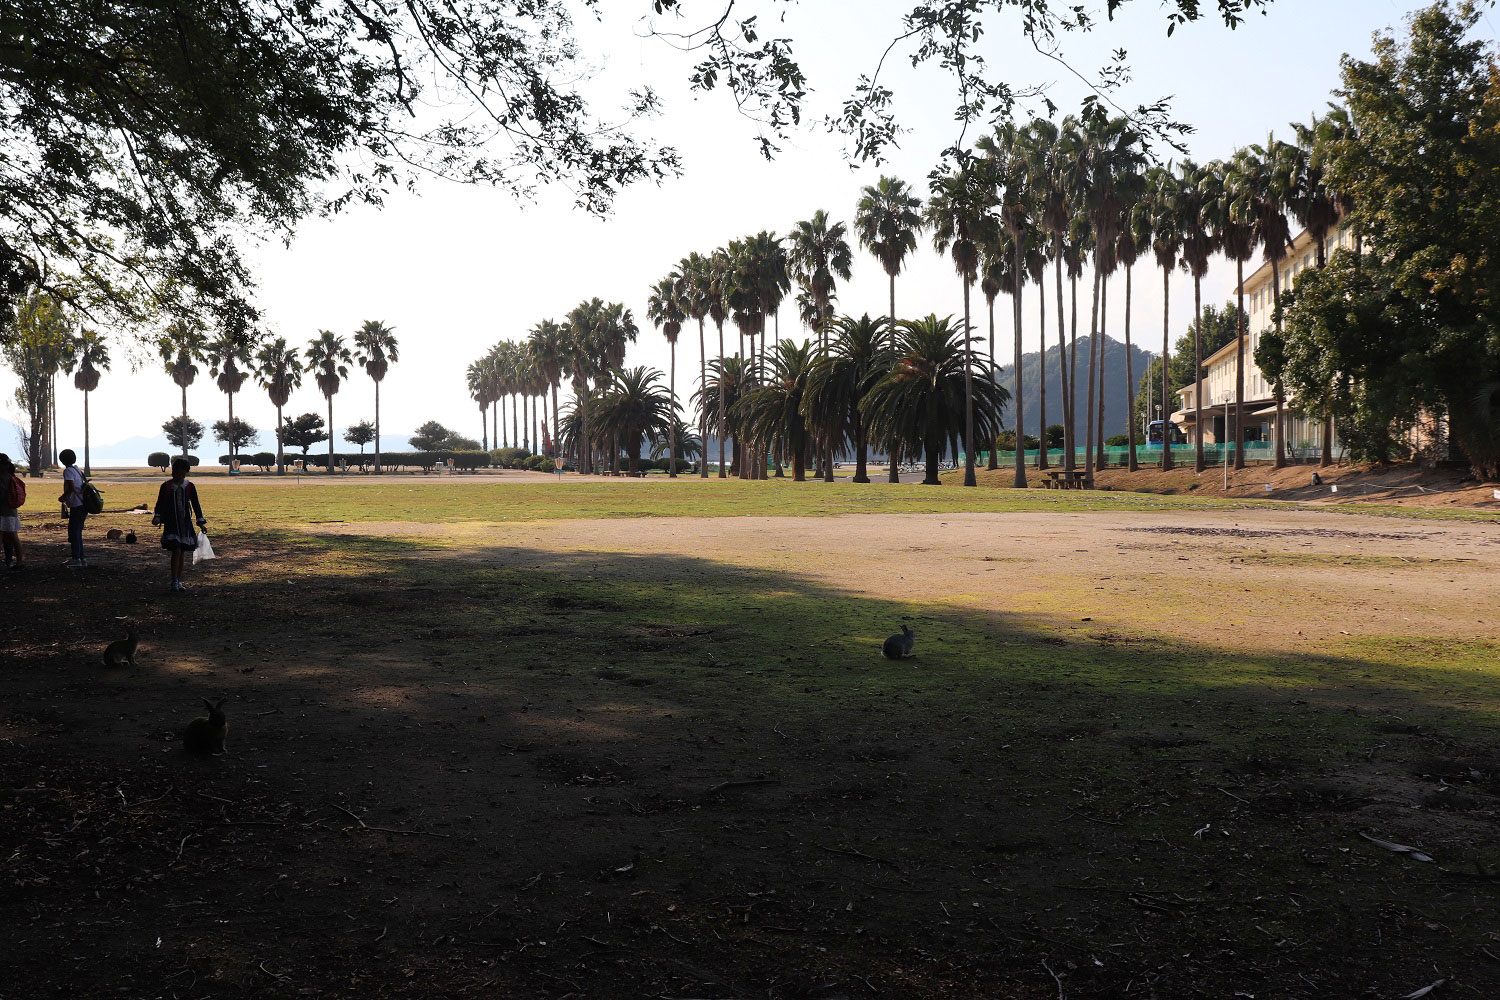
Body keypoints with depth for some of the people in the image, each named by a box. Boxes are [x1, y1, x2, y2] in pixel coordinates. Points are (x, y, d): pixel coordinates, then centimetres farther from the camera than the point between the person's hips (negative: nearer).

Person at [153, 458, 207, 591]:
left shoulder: (189, 487, 5)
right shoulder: (166, 486, -1)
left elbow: (195, 505, 8)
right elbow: (160, 504, -1)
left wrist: (201, 521, 4)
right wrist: (157, 518, -16)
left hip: (186, 523, 3)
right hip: (171, 524, -3)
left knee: (182, 553, 8)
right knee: (176, 551, -14)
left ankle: (179, 581, 17)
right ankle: (174, 582, -11)